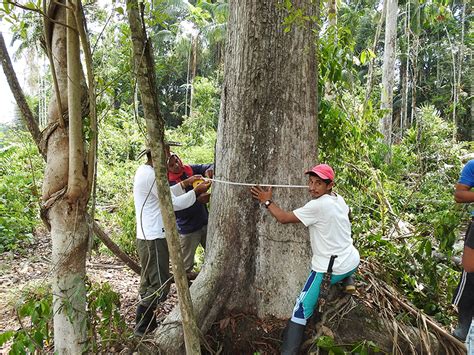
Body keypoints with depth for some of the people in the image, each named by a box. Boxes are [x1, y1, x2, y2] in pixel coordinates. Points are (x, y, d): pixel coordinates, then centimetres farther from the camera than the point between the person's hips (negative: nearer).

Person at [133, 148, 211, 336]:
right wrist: (196, 191, -6)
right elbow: (173, 203, -16)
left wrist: (185, 183, 13)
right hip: (154, 238, -11)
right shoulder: (152, 175, -18)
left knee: (148, 283, 17)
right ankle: (142, 328, 6)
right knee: (160, 287, -3)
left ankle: (146, 325, 27)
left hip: (146, 236, 11)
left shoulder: (143, 171, 13)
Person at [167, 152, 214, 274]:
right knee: (186, 265, 10)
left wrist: (210, 170, -27)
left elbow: (213, 166, -3)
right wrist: (198, 200, -35)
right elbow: (178, 210, -23)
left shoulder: (191, 169, -2)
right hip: (188, 229, -5)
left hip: (205, 223, 6)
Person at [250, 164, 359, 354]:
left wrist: (267, 201, 0)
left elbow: (284, 218, -14)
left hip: (330, 269, -7)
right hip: (353, 261, 8)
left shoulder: (317, 206, -20)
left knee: (301, 311, -2)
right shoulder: (339, 199, 3)